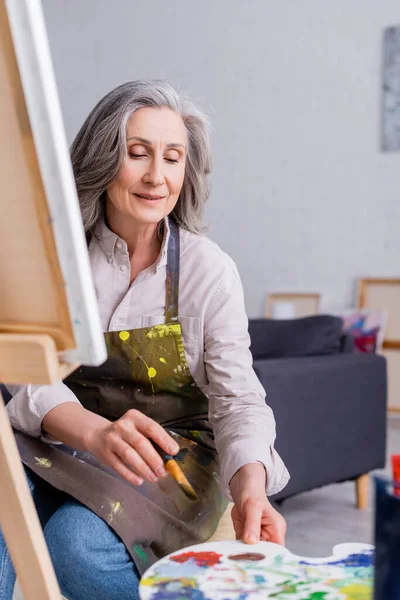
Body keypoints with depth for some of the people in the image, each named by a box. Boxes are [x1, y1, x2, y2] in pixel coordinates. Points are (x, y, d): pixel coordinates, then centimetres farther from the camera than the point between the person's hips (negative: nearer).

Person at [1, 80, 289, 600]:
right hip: (63, 446, 2)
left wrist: (250, 484, -33)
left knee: (78, 542, -29)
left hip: (177, 459, -1)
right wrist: (98, 432, -37)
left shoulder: (209, 270, -7)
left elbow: (237, 398, -11)